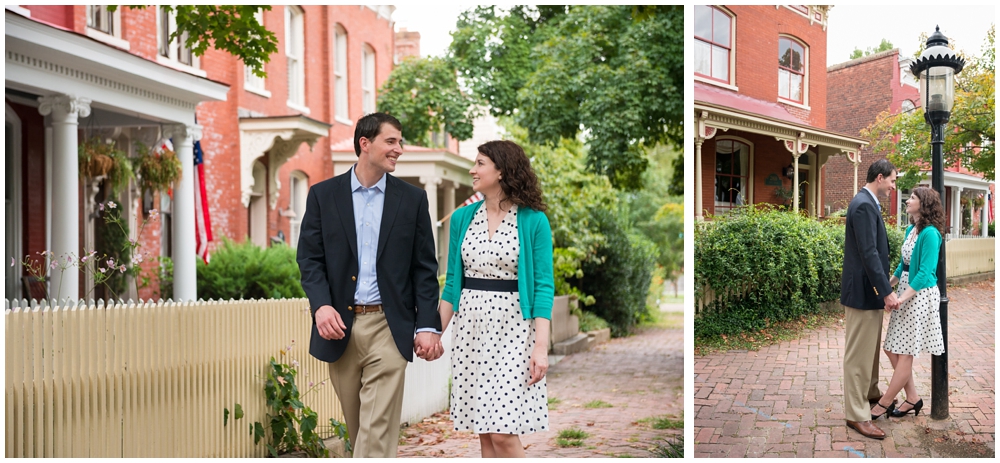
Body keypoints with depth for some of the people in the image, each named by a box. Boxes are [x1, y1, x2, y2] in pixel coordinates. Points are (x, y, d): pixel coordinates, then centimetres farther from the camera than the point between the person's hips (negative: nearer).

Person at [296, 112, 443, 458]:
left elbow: (424, 268, 3)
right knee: (357, 426, 14)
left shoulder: (412, 199, 5)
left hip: (388, 326, -1)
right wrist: (321, 305, -15)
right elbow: (310, 258, 2)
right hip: (340, 326, 2)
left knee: (378, 429, -6)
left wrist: (428, 325, -4)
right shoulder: (323, 195, 5)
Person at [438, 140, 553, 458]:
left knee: (504, 434, -9)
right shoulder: (462, 218, 8)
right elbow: (452, 283, 13)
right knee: (484, 434, 8)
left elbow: (543, 286, -6)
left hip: (512, 328, -4)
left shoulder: (534, 221, -4)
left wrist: (541, 346, -14)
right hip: (470, 326, 4)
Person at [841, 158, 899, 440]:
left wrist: (884, 284, 21)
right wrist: (886, 292, -23)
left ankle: (870, 393, 38)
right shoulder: (864, 206, -19)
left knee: (871, 349, 22)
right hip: (863, 291, -10)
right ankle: (856, 415, 2)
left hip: (871, 290, 10)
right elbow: (868, 253, -25)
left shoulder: (868, 203, 13)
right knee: (859, 353, -4)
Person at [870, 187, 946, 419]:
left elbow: (925, 273, -20)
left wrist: (901, 298, -22)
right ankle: (912, 398, 21)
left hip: (920, 295, -9)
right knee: (892, 349, 10)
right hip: (906, 291, 9)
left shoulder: (929, 233, -17)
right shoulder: (911, 229, 10)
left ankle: (883, 404, 6)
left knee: (904, 352, 0)